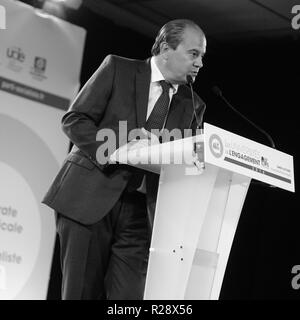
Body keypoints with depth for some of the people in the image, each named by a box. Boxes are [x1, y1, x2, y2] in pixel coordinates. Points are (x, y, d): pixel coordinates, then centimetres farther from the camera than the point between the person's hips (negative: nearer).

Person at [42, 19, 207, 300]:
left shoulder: (192, 105, 12)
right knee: (82, 292, -2)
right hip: (90, 196, -3)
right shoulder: (118, 69, 2)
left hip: (140, 210, 3)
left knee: (129, 295, -7)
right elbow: (74, 119, -3)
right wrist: (118, 150, -17)